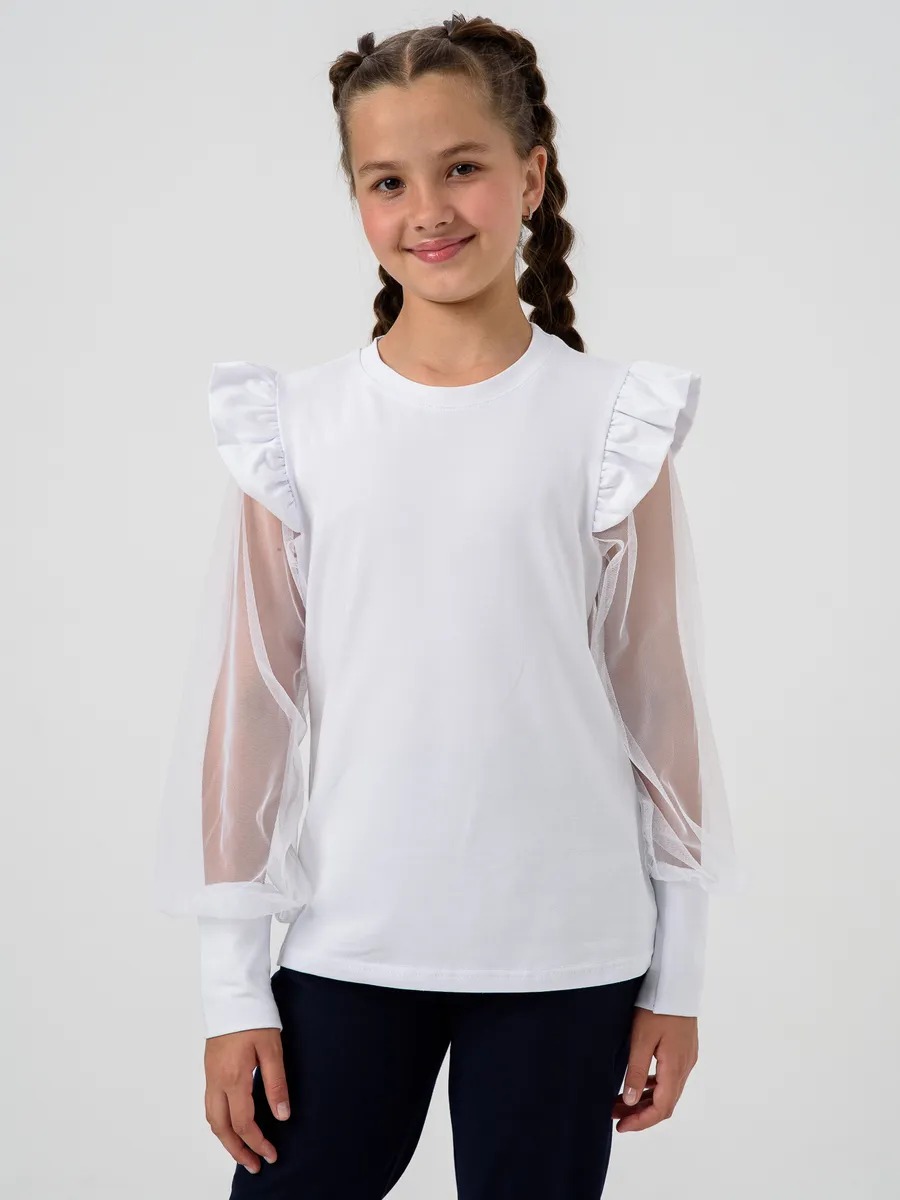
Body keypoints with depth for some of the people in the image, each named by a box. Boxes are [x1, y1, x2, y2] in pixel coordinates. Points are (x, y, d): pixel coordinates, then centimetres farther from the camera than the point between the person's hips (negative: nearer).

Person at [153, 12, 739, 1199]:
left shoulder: (610, 423, -2)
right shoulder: (296, 428, 0)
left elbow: (661, 697, 2)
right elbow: (245, 703, 2)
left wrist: (677, 972, 3)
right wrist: (231, 980, 2)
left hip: (565, 961, -1)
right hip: (348, 952, 1)